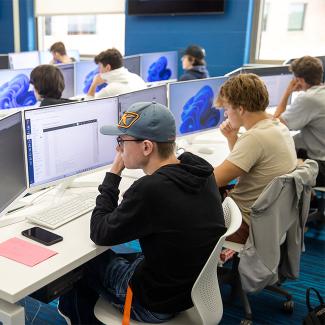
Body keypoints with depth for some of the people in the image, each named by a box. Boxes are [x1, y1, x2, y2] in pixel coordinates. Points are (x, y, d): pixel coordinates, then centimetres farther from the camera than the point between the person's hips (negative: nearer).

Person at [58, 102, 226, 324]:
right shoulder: (200, 168, -10)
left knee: (86, 261, 17)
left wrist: (114, 173, -11)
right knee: (110, 259, 26)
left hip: (158, 303, -7)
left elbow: (100, 234, -17)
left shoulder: (150, 190, -33)